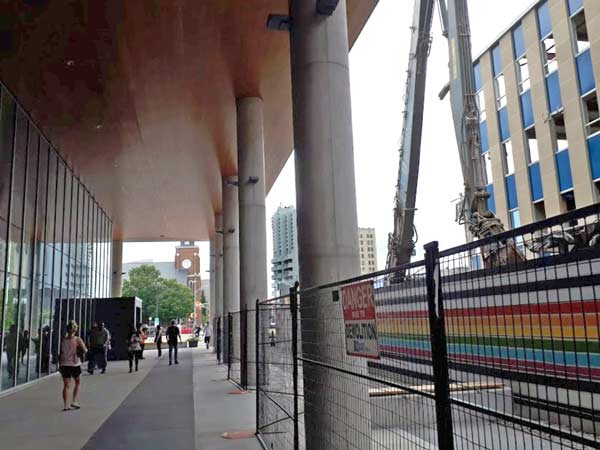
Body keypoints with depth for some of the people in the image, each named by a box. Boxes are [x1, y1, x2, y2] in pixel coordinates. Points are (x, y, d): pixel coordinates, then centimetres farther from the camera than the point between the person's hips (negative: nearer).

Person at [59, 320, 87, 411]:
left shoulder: (63, 339, -2)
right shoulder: (78, 339, -11)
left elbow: (60, 352, 4)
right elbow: (85, 351, -16)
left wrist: (60, 364, 14)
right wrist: (80, 351, 6)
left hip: (64, 364, 2)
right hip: (75, 364, -2)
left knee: (66, 385, 7)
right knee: (77, 382, 18)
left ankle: (66, 405, 5)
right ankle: (74, 401, 11)